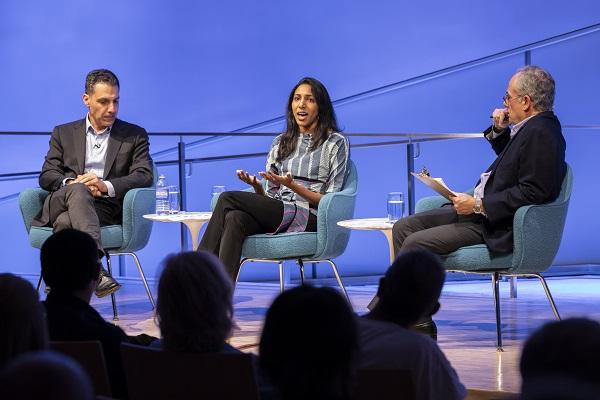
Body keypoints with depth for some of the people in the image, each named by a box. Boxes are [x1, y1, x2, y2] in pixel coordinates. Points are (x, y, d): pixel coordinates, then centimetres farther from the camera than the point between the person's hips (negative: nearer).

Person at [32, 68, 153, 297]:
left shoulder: (134, 135, 17)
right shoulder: (64, 133, 22)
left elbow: (144, 176, 2)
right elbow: (47, 176, 11)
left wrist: (106, 186, -16)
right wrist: (71, 183, -13)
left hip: (107, 208, -1)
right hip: (61, 201, 1)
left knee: (66, 222, -36)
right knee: (78, 191, -38)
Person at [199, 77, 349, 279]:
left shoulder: (336, 143, 6)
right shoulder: (281, 143, 23)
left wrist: (292, 185, -16)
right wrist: (256, 186, -5)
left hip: (309, 219, -5)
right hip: (275, 213, 5)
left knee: (228, 199, -23)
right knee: (235, 219, -32)